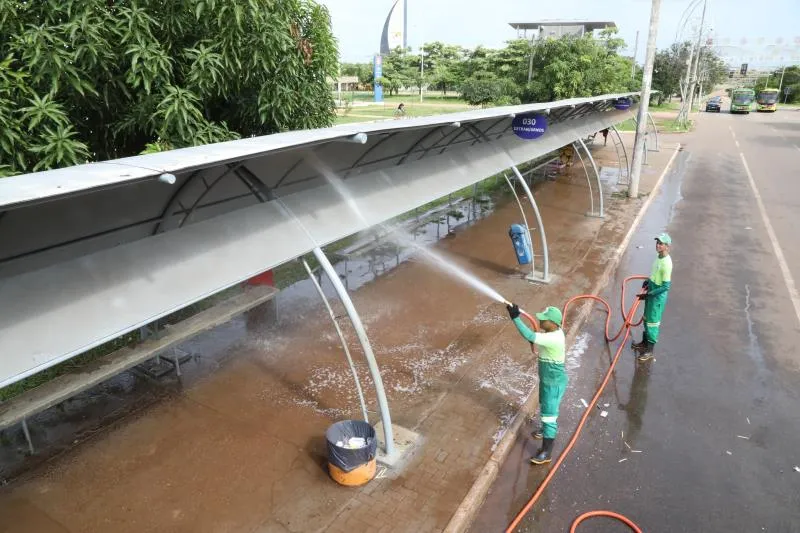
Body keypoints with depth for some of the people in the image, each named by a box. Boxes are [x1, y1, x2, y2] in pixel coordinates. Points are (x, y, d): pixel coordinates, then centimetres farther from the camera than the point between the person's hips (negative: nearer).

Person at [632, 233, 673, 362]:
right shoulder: (659, 257, 1)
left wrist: (648, 294, -24)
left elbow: (666, 286, -25)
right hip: (651, 293, 9)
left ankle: (649, 351, 15)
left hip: (658, 297, -9)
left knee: (652, 322, 2)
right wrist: (648, 281, 7)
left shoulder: (666, 263, -27)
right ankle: (644, 343, 39)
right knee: (647, 319, 21)